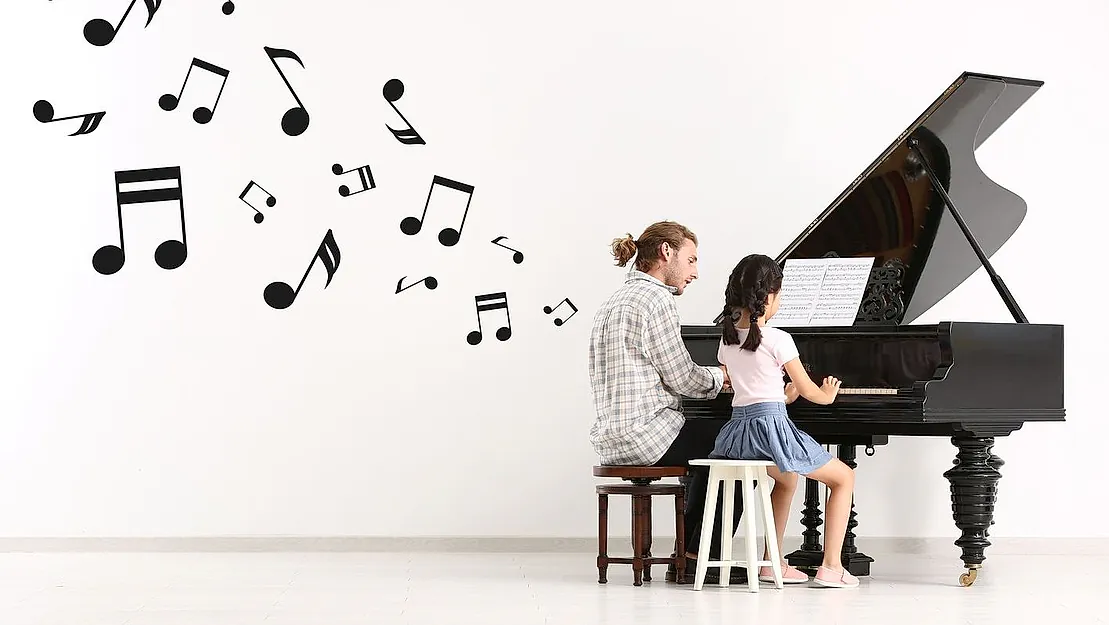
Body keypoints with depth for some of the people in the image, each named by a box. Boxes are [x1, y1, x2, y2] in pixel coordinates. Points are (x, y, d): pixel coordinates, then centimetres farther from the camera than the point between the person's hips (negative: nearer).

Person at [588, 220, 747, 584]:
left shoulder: (615, 301, 19)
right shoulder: (655, 298, -13)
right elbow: (682, 379, -13)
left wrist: (715, 377, 19)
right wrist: (721, 376, 7)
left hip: (612, 438, 10)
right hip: (646, 434, -10)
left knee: (712, 451, 27)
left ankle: (687, 556, 23)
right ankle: (700, 560, 6)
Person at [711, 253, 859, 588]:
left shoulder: (727, 339, 9)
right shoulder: (778, 339, -10)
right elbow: (808, 390, -2)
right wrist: (827, 395, 20)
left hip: (737, 431, 7)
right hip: (771, 427, -7)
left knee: (787, 479, 35)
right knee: (845, 478, 10)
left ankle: (772, 561, 30)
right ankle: (831, 566, 2)